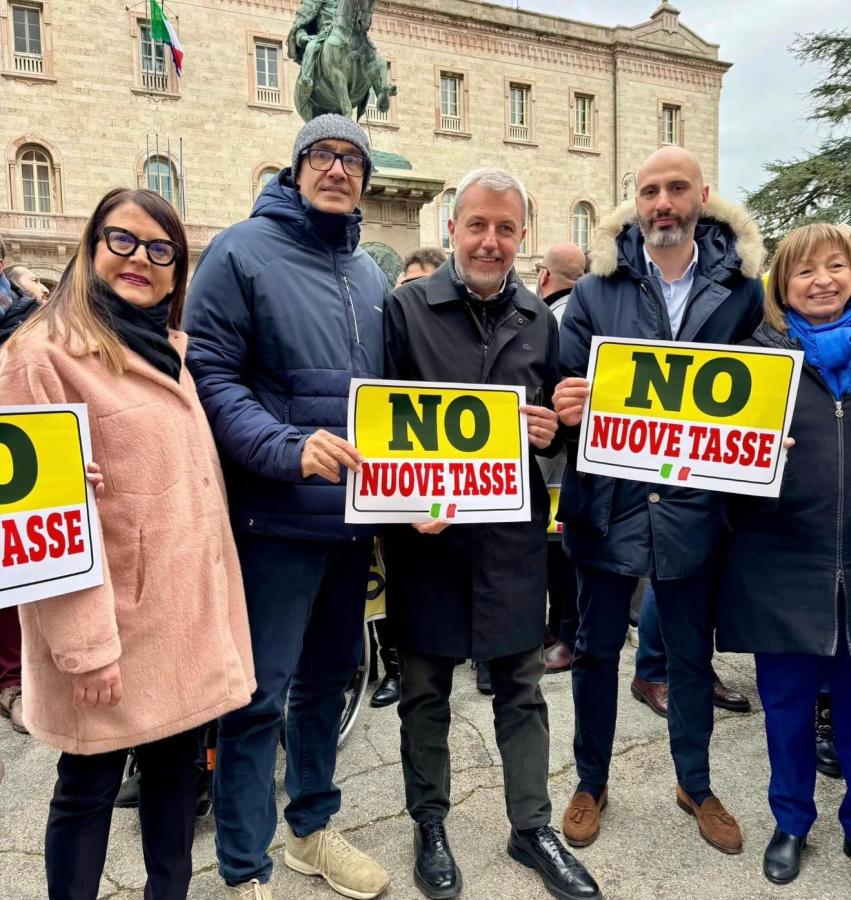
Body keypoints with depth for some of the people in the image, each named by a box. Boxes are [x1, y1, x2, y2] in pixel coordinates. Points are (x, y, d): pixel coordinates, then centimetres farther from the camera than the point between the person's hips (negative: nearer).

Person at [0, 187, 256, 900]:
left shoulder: (174, 350, 13)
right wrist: (85, 642, -17)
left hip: (188, 609, 7)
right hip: (109, 622, -6)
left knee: (177, 766, 18)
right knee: (89, 786, 10)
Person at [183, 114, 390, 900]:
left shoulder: (371, 276, 15)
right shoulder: (242, 252, -6)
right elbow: (210, 376, -13)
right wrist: (287, 449, -25)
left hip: (353, 512, 7)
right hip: (278, 514, -7)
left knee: (328, 678, 19)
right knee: (260, 695, 2)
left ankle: (312, 827, 40)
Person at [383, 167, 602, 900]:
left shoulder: (540, 320, 8)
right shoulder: (406, 309, -4)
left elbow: (559, 416, 16)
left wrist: (551, 431, -7)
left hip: (514, 533, 3)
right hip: (429, 530, -2)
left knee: (522, 687, 15)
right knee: (426, 691, 13)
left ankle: (532, 826, 34)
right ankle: (429, 825, 34)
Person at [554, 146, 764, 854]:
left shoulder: (740, 287, 3)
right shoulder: (597, 287, 1)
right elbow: (566, 382, -1)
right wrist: (564, 404, -24)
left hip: (692, 502, 1)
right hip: (608, 497, 0)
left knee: (692, 652, 17)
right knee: (597, 647, 13)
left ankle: (696, 784, 42)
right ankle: (592, 782, 36)